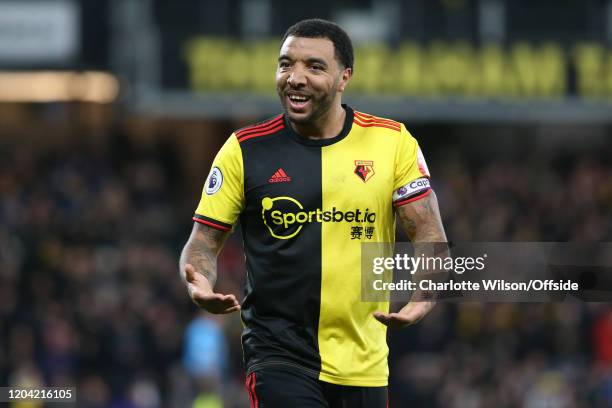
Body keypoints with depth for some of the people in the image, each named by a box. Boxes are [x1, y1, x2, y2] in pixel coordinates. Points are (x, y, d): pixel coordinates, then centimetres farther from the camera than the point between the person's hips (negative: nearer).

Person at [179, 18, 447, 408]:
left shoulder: (393, 142, 1)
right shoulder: (244, 149, -1)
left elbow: (430, 235, 1)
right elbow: (204, 241, 4)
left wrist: (424, 298, -19)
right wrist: (201, 285, -19)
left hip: (363, 365, 2)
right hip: (279, 356, -2)